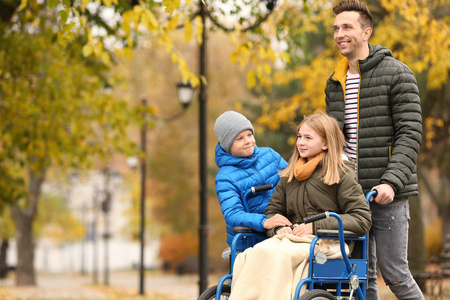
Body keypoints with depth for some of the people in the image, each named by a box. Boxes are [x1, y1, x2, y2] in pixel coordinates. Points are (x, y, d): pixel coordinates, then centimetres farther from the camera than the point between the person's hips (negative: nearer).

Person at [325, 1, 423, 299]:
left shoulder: (397, 74, -4)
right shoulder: (335, 83, 15)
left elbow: (410, 135, -10)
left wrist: (391, 182, -21)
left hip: (387, 195, -6)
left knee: (394, 273, -5)